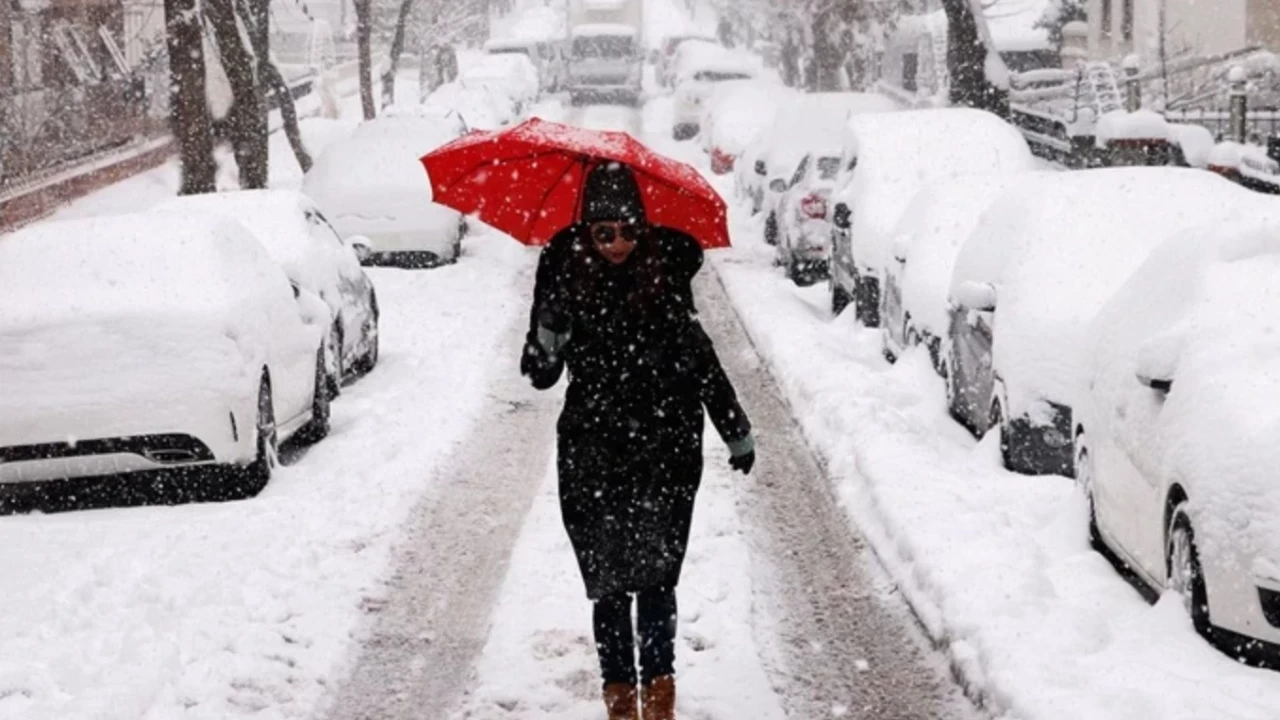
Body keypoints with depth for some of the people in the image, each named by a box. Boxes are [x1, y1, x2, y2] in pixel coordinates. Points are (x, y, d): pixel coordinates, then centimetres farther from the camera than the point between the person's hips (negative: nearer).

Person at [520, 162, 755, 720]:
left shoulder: (666, 267, -3)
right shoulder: (566, 272, -4)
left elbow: (699, 357, 10)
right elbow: (540, 375, -2)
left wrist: (736, 431, 14)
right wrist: (548, 340, -25)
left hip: (666, 447, 0)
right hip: (592, 451, 0)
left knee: (657, 575, -4)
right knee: (608, 579, 2)